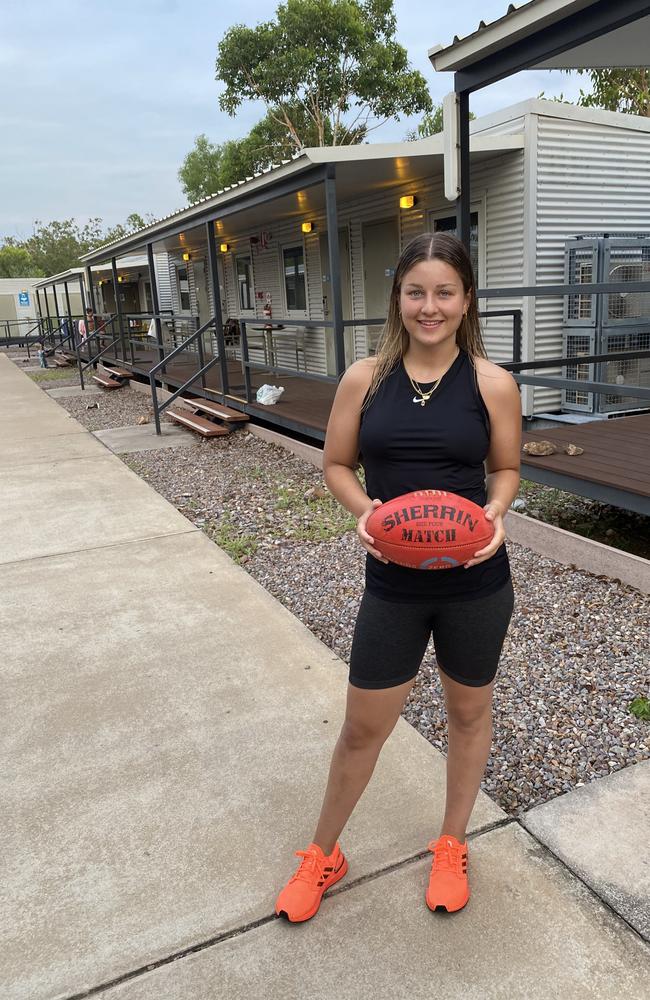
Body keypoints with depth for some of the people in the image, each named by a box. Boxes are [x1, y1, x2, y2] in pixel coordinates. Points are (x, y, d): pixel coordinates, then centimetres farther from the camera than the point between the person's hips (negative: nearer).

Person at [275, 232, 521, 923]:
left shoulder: (493, 384, -6)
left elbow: (506, 468, 7)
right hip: (393, 582, 0)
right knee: (362, 728, 11)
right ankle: (323, 856, 38)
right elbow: (336, 465, 4)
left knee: (469, 711, 19)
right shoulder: (365, 379, -4)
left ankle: (451, 846, 46)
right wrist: (364, 510, -16)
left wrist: (496, 511, -15)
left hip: (475, 582, 1)